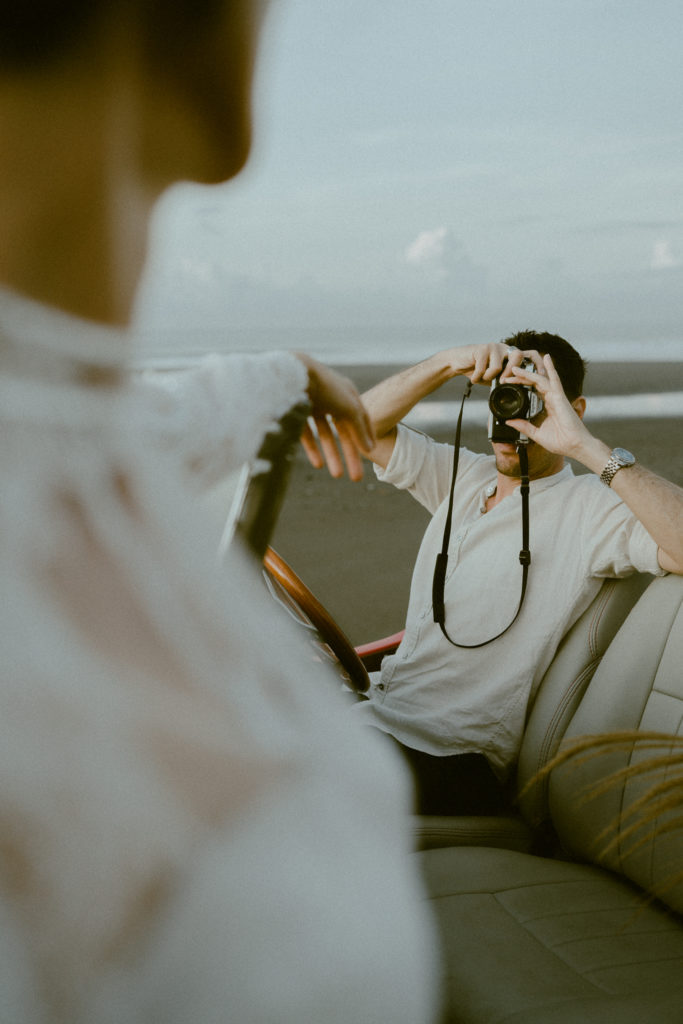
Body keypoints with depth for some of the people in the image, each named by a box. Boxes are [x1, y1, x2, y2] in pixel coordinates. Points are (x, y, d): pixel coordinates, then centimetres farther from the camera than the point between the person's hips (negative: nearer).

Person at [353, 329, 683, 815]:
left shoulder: (591, 509, -6)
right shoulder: (464, 476, 15)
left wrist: (588, 447, -24)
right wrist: (447, 364, -3)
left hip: (449, 757, -7)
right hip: (377, 712, 7)